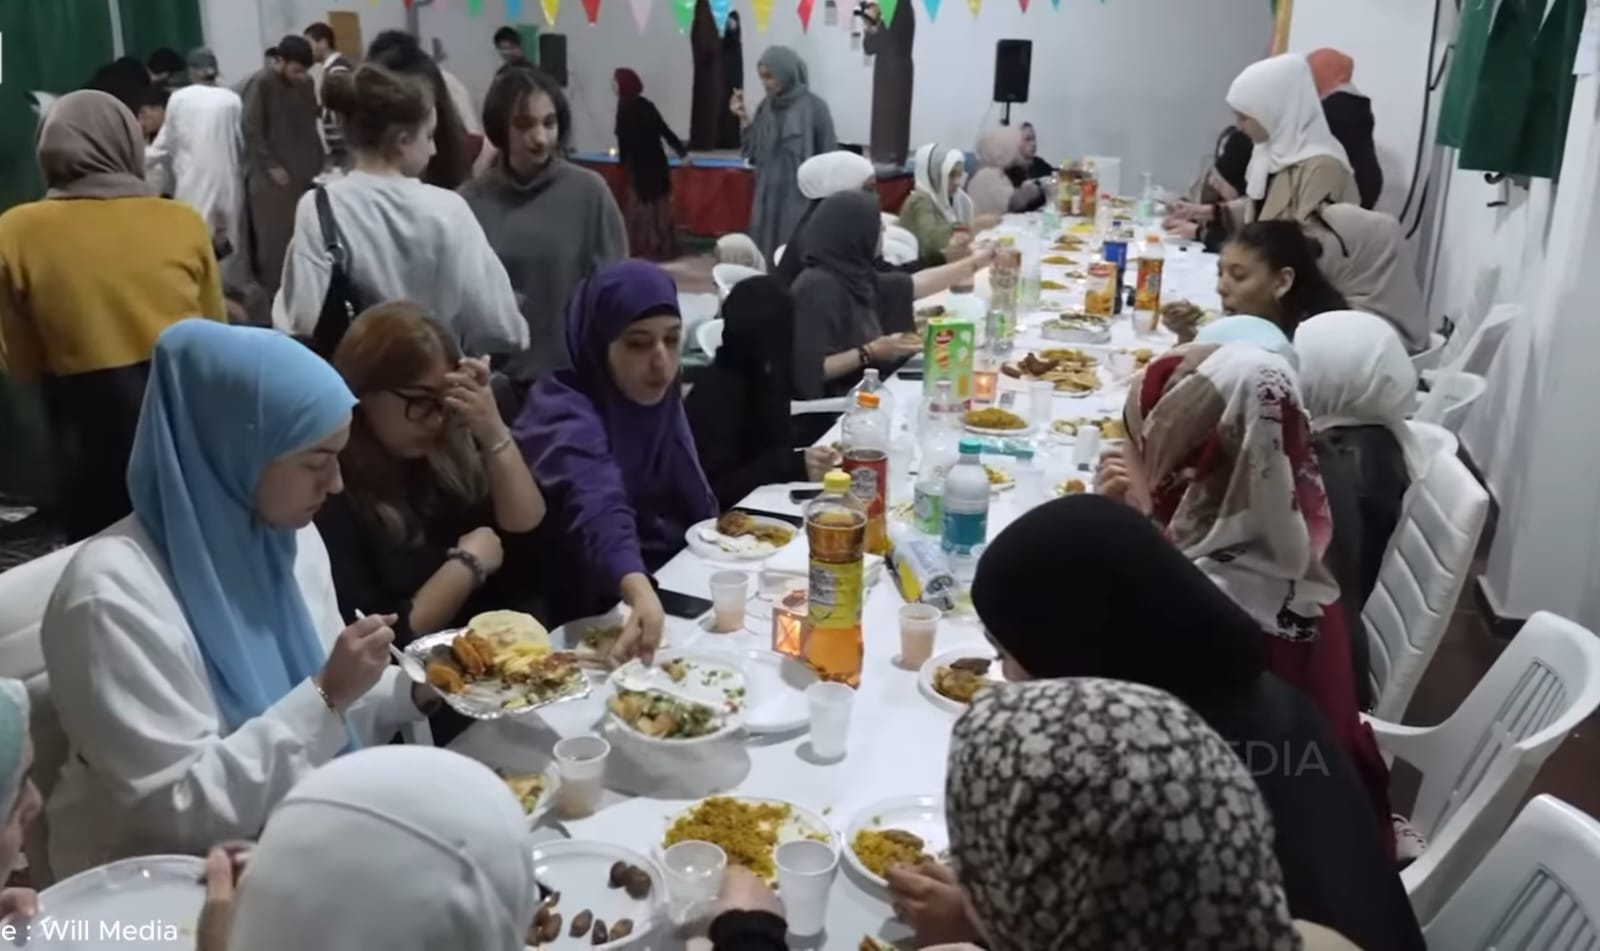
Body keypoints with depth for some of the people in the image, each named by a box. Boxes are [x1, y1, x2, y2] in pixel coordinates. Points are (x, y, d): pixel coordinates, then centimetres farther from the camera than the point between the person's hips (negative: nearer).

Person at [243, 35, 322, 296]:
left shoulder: (306, 86, 8)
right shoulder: (263, 85, -6)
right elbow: (251, 130, -7)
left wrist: (317, 165, 7)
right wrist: (271, 166, -11)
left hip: (304, 174, 5)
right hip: (272, 176, -5)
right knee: (276, 239, -4)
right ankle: (272, 292, 5)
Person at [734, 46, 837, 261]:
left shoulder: (814, 107, -8)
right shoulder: (765, 107, 8)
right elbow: (753, 154, 9)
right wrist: (744, 118, -1)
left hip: (801, 200, -5)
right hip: (768, 199, 6)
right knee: (766, 257, 6)